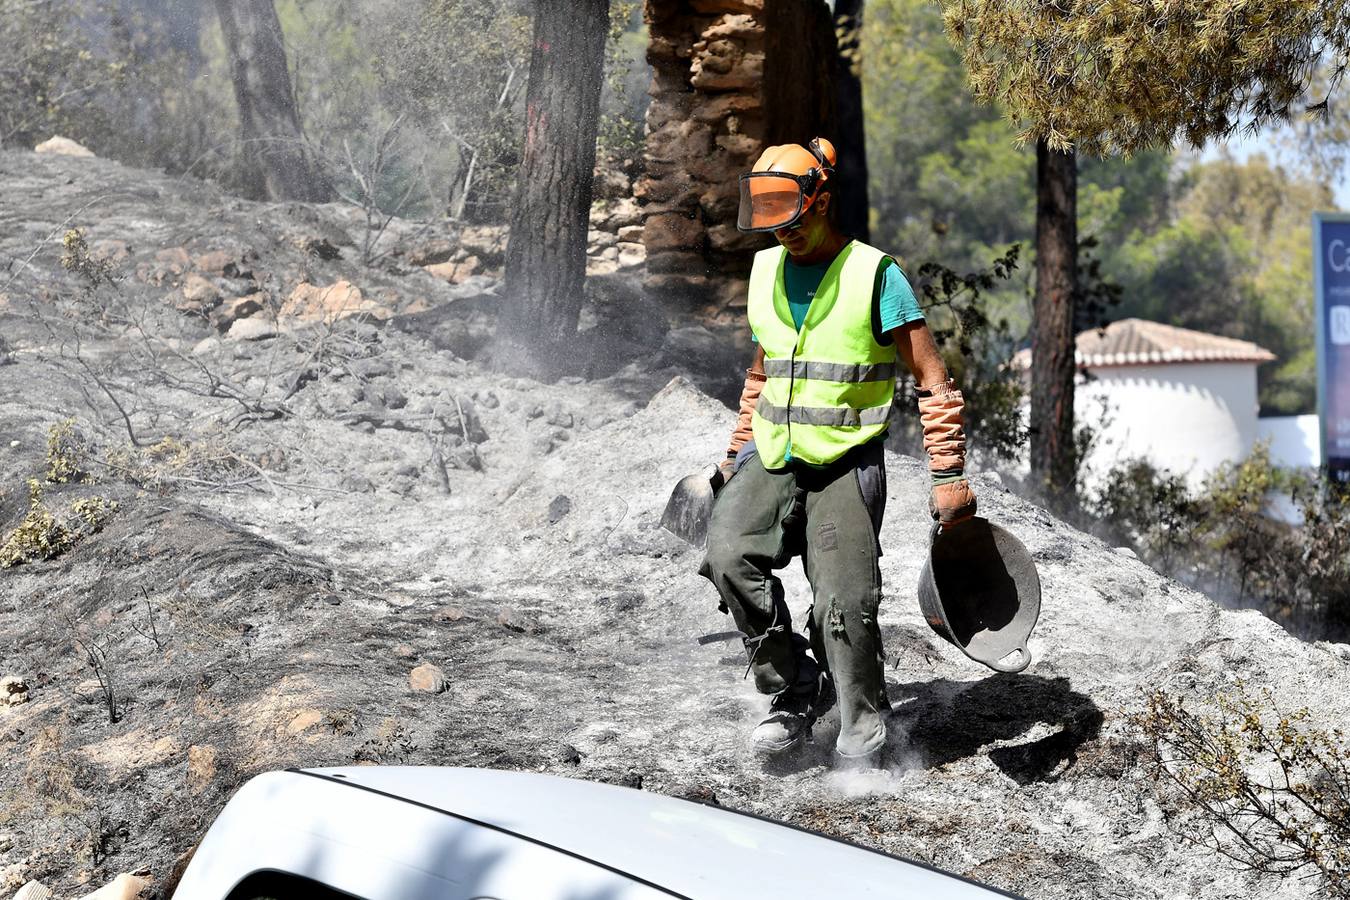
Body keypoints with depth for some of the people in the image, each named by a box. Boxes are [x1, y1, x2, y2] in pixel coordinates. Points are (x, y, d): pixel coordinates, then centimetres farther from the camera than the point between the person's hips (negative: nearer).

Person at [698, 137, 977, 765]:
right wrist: (738, 454, 26)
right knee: (729, 555, -21)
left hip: (847, 463, -5)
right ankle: (797, 691, -5)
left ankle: (862, 737, 6)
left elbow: (932, 380, -5)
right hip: (771, 460, 5)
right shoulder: (765, 271, 13)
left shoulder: (875, 274, -5)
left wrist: (948, 477, -11)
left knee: (845, 604, -14)